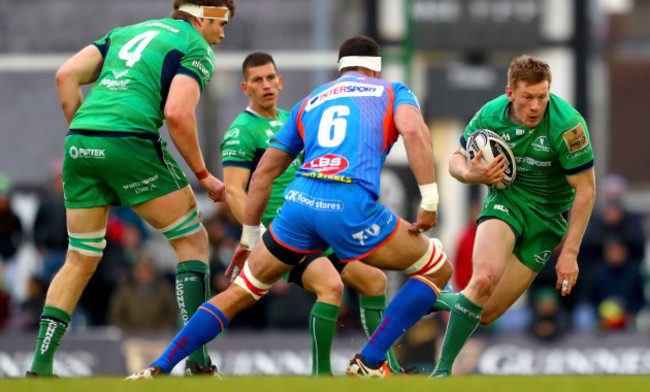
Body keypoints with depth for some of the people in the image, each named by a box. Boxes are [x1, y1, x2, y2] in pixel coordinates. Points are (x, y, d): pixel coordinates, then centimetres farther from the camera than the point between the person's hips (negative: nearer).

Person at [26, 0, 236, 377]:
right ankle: (196, 358, -3)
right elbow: (178, 114, -10)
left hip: (79, 145, 6)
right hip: (129, 141, -6)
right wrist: (204, 176, 0)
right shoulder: (196, 49, 6)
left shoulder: (126, 32, 27)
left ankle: (40, 365, 11)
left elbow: (67, 75, 17)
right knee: (192, 241, 7)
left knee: (80, 260, 18)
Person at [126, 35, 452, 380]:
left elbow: (262, 173, 29)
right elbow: (414, 132, -4)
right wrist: (430, 201, -5)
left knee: (240, 292, 21)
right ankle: (369, 363, 8)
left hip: (298, 200, 4)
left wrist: (249, 237, 36)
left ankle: (157, 369, 14)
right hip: (350, 204, -4)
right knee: (437, 271, 15)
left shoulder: (309, 103, 31)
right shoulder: (392, 92, 20)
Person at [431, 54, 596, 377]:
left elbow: (585, 190, -16)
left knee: (487, 314, -3)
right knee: (486, 277, -31)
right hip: (506, 201, 1)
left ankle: (440, 298, 30)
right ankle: (442, 370, -23)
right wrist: (472, 175, -21)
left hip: (547, 218, -1)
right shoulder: (491, 115, -12)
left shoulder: (568, 125, -23)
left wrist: (569, 253, -18)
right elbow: (457, 159, 4)